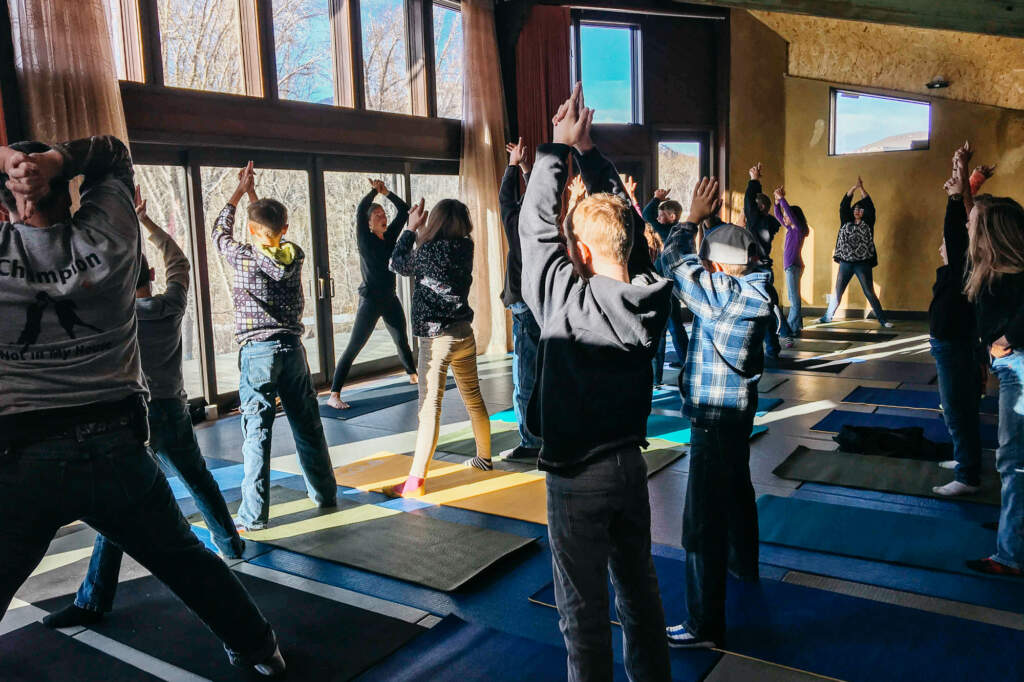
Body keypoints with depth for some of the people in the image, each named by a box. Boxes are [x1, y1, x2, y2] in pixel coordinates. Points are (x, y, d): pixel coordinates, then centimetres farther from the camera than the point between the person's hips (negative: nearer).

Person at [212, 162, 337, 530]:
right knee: (307, 425, 14)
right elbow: (274, 231, 22)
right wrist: (253, 194, 28)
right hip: (292, 348, 4)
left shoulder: (245, 258, -9)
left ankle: (254, 514, 2)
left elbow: (220, 232, 11)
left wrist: (240, 192, 20)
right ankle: (325, 493, 26)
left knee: (257, 433, -1)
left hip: (256, 352, -4)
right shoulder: (295, 255, 0)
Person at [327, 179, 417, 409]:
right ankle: (334, 395, -11)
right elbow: (360, 211, -23)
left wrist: (386, 192, -1)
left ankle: (413, 375, 45)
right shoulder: (365, 240, -9)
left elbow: (403, 210, 8)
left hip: (390, 299, 7)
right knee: (354, 347, -10)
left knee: (402, 340, 23)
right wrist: (374, 190, -14)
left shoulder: (390, 236, 6)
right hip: (370, 301, -7)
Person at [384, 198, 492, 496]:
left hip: (437, 337, -7)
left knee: (430, 405, -9)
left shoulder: (430, 250, -14)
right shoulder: (465, 247, 3)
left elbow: (398, 264, 4)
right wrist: (417, 230, 19)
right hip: (464, 333, 7)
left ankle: (416, 481, -7)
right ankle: (484, 458, 35)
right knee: (473, 397, 19)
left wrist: (411, 228, 11)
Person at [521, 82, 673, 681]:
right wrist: (588, 149, 7)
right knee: (639, 591, 22)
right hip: (630, 462, 6)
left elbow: (537, 223, -12)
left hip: (577, 474, -6)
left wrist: (559, 146, -3)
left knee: (584, 610, 10)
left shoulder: (568, 302, -22)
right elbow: (621, 215, 4)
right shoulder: (653, 295, -8)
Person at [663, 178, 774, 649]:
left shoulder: (723, 294, -24)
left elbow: (675, 260, -14)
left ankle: (705, 626, 0)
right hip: (738, 404, 10)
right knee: (736, 488, 29)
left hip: (715, 415, -10)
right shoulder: (755, 288, -1)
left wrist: (694, 217, 0)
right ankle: (743, 563, 53)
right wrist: (712, 222, 10)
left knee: (703, 517, -6)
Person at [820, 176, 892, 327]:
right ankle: (827, 317, 18)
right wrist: (854, 188, -9)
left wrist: (861, 188, -10)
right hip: (846, 262, 2)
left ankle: (882, 320, 3)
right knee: (837, 292, 7)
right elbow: (843, 205, 1)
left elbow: (870, 206, -4)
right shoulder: (846, 223, 10)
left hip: (863, 264, -2)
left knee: (870, 293, -3)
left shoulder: (867, 224, 6)